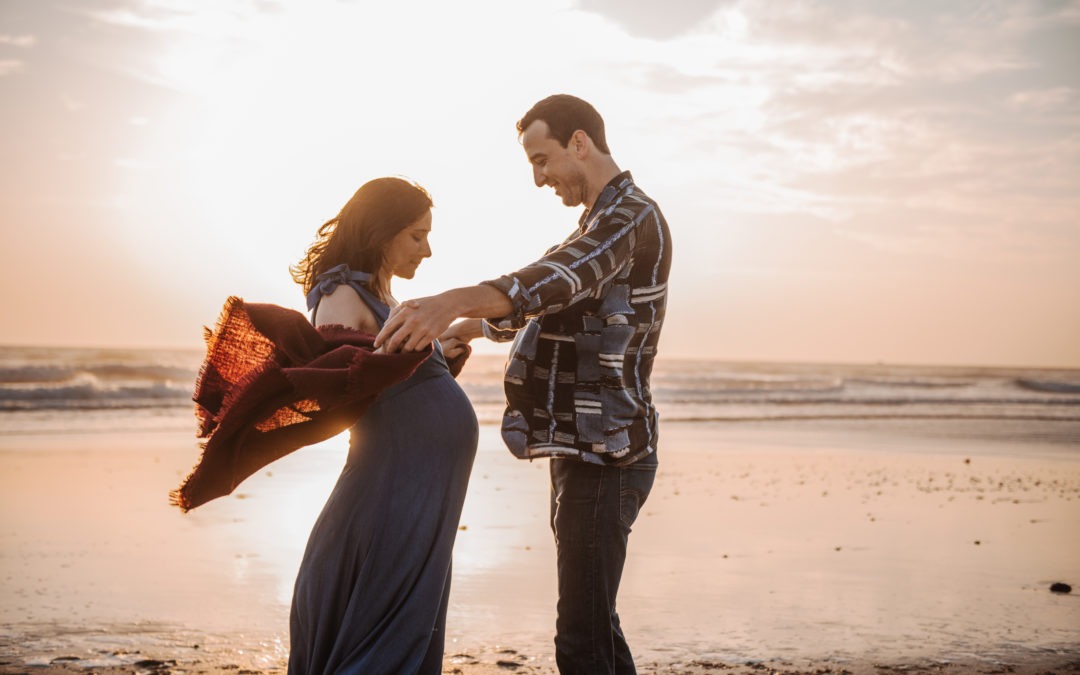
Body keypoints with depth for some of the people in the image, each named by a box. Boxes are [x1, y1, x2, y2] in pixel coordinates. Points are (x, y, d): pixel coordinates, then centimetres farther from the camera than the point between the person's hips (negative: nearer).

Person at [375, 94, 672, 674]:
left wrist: (454, 300, -49)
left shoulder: (632, 217, -14)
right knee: (593, 625, 17)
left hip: (604, 456, -11)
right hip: (584, 452, 11)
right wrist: (462, 330, 23)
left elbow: (556, 279, -35)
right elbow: (545, 306, 33)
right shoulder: (603, 224, 20)